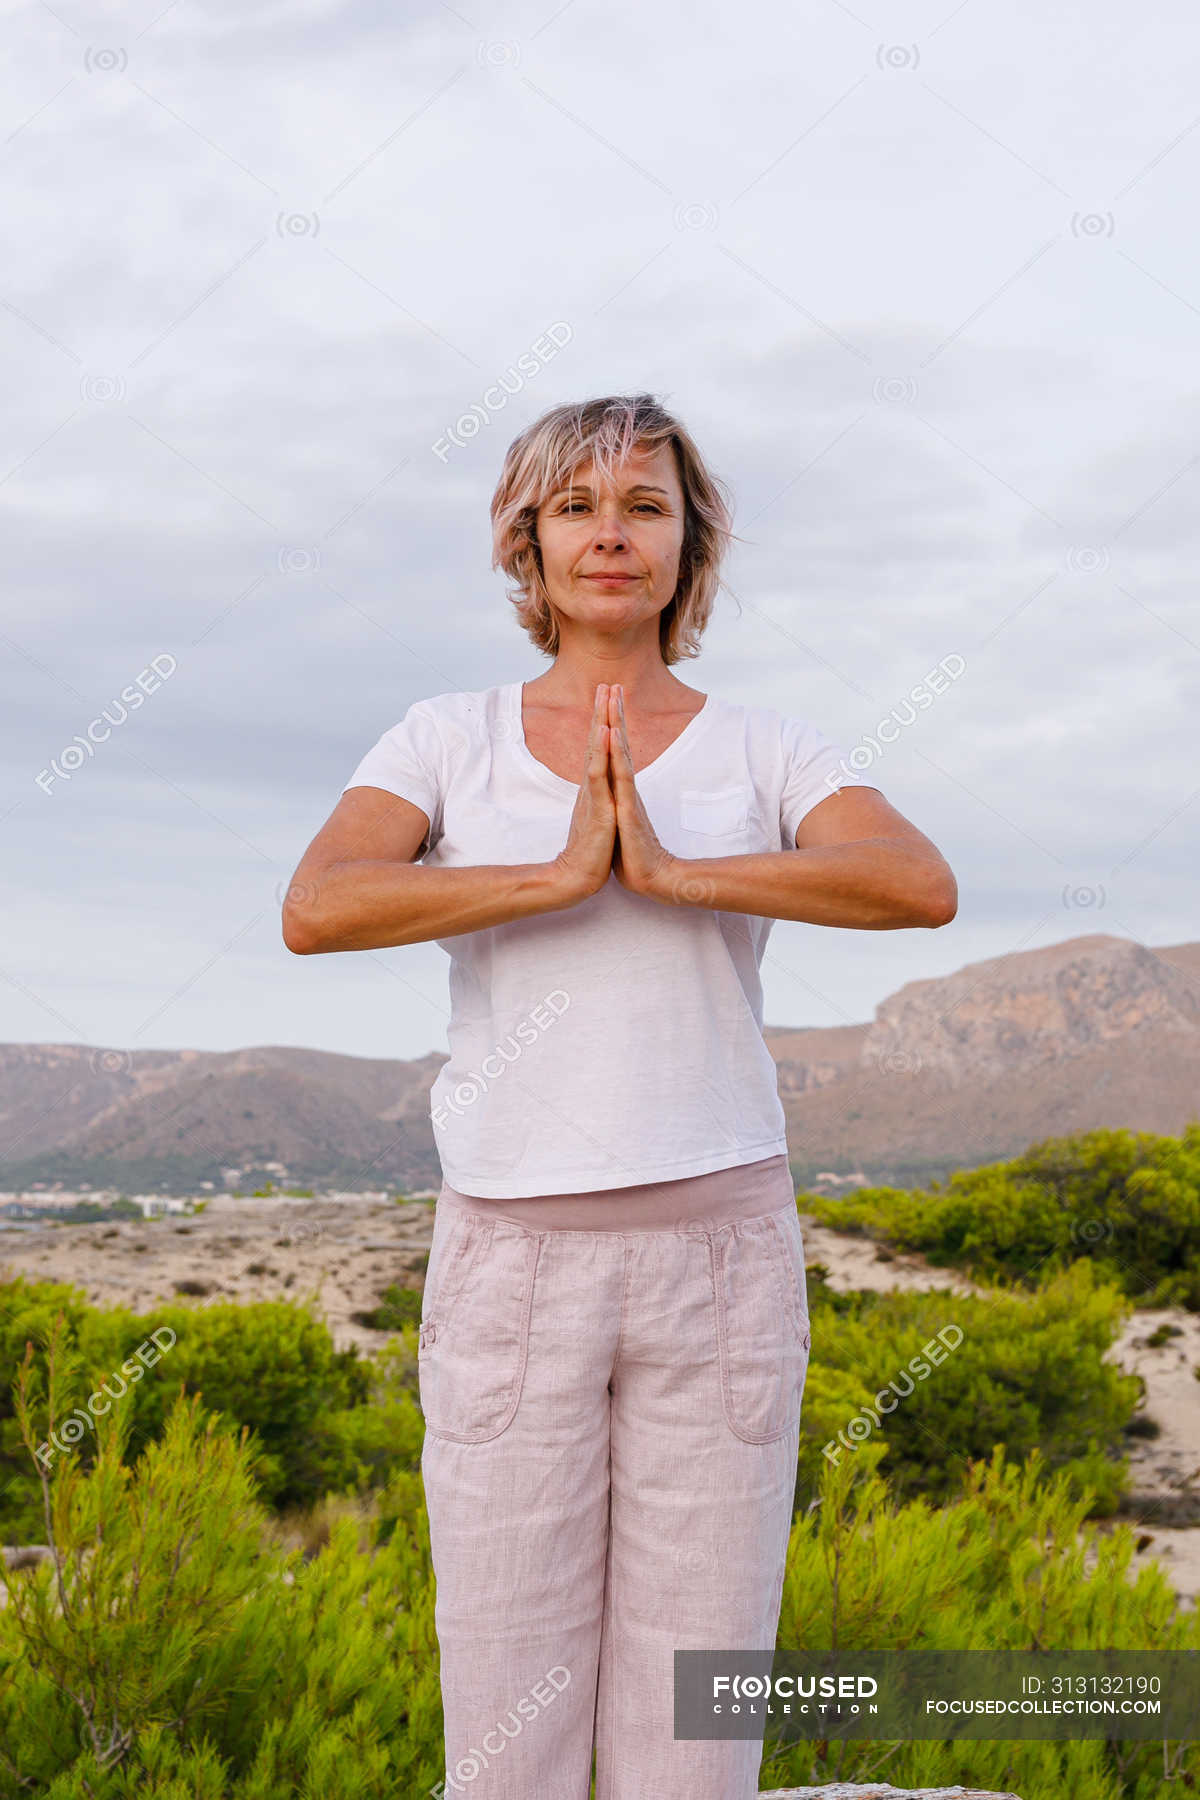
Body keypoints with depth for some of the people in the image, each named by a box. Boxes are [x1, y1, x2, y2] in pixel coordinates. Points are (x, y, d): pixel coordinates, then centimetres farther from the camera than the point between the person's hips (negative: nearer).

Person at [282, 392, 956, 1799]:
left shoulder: (763, 749, 4)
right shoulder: (448, 739, 4)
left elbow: (923, 885, -16)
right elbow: (315, 910, -15)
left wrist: (673, 870, -23)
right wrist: (563, 874, -21)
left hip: (719, 1251, 0)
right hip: (511, 1261, 0)